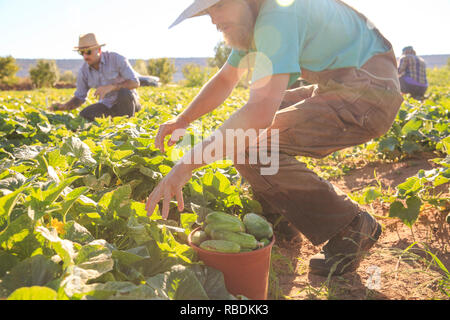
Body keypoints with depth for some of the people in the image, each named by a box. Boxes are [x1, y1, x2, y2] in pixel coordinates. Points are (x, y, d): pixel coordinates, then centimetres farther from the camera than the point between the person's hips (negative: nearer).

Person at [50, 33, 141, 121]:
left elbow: (135, 83, -22)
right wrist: (64, 106, -19)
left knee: (124, 92, -37)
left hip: (127, 99, -3)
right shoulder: (83, 70, -6)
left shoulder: (116, 59, -19)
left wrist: (111, 87, -35)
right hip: (108, 105, 4)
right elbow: (79, 98, 2)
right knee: (84, 116, -19)